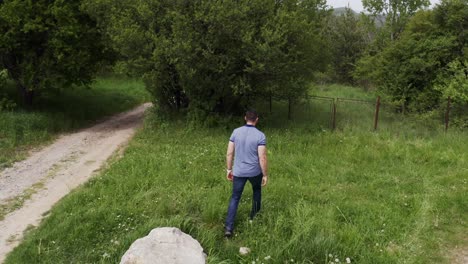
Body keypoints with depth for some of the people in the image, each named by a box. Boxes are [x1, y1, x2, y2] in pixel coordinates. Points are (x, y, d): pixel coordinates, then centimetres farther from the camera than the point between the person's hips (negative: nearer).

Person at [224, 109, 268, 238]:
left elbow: (229, 153, -2)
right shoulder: (260, 135, -15)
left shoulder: (236, 132, -6)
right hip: (255, 172, -1)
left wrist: (229, 169, 10)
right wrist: (265, 175, -4)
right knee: (257, 190, 29)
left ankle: (229, 228, -1)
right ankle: (254, 217, 42)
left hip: (238, 172, 1)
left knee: (235, 198, 9)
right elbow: (262, 158, -16)